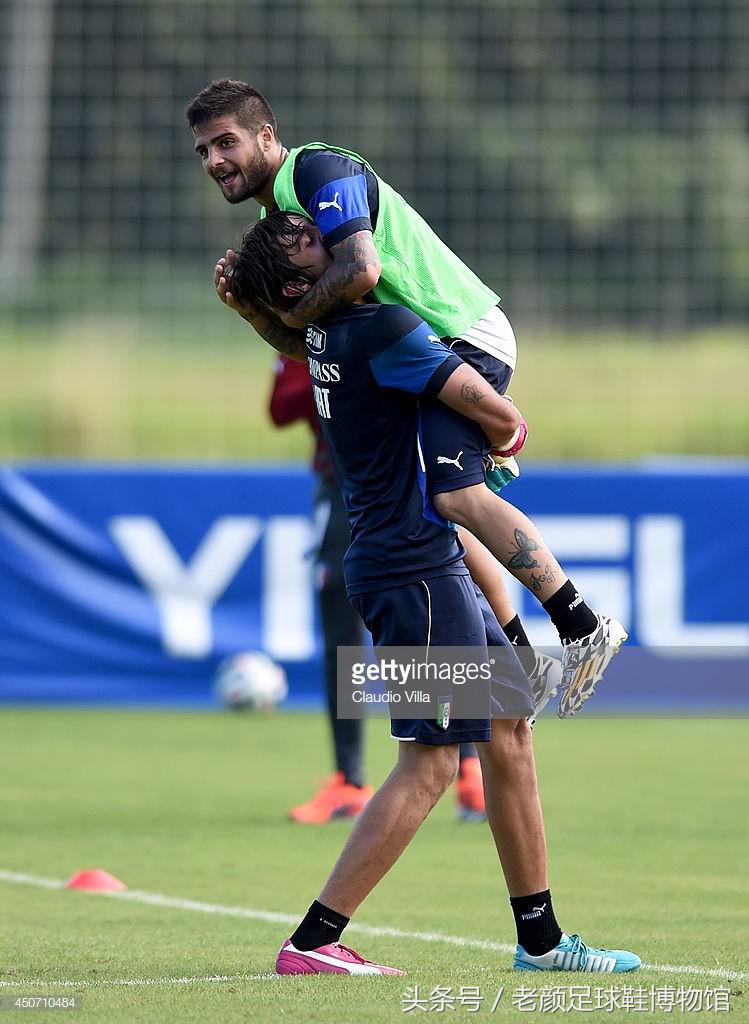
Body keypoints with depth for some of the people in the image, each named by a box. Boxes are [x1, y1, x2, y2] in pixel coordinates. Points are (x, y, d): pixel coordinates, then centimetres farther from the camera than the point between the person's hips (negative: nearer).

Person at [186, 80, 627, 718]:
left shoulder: (320, 172, -13)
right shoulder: (274, 216, 18)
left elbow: (360, 269, -29)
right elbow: (300, 344, 18)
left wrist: (294, 311, -11)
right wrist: (248, 307, -1)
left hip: (466, 332, -11)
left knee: (455, 493, -24)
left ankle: (583, 627, -24)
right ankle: (521, 659, 20)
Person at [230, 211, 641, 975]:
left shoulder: (326, 334, 9)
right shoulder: (381, 327, -18)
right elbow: (501, 417, -17)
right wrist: (502, 440, 5)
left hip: (434, 566, 10)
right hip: (416, 568, -10)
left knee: (510, 728, 13)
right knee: (430, 762, -8)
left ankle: (540, 938, 18)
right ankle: (311, 942, -8)